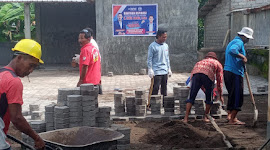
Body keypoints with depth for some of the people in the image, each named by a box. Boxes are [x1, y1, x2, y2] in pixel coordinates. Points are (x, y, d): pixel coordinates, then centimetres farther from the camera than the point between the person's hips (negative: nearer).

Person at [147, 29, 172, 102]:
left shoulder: (166, 46, 12)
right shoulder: (152, 46, -8)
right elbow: (149, 59, -7)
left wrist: (169, 69, 17)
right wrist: (150, 70, -12)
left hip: (165, 71, 6)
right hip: (156, 72, -6)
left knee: (164, 88, 11)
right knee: (155, 88, -6)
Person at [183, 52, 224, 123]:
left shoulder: (201, 61, 43)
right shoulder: (218, 64, 35)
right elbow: (219, 81, 37)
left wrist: (204, 90, 64)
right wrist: (220, 96, 46)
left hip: (195, 73, 2)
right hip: (208, 74, -2)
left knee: (191, 97, 8)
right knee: (209, 98, 18)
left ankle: (186, 118, 3)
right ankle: (205, 117, 25)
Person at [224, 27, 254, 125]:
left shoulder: (232, 42, 23)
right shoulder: (239, 42, -11)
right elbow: (232, 51, -31)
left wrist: (242, 58, 20)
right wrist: (243, 56, -20)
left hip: (227, 71, 10)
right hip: (235, 73, -10)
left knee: (232, 94, 20)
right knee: (237, 96, -5)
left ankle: (230, 115, 27)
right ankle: (232, 119, -4)